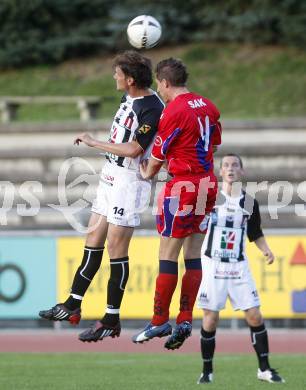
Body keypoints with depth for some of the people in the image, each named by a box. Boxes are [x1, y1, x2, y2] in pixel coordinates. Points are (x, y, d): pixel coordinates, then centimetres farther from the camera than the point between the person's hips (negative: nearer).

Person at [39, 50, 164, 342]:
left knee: (116, 247, -6)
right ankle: (72, 306, 19)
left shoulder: (153, 110, -20)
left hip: (130, 181, -9)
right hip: (111, 175, 9)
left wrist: (93, 143, -17)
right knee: (94, 237, 12)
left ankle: (111, 320, 1)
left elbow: (133, 149, -25)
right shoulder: (128, 96, 7)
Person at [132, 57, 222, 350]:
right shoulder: (208, 107, 8)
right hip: (208, 184, 8)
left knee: (168, 257, -1)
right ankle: (185, 321, 8)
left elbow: (158, 155, -6)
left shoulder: (173, 112, -15)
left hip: (183, 186, -8)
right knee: (194, 255, 9)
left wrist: (147, 174, 14)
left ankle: (160, 321, 2)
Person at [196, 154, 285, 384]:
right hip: (213, 265, -3)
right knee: (211, 318, -3)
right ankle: (207, 371, 11)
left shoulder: (250, 202, 7)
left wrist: (266, 250, 1)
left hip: (239, 266, 3)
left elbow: (255, 234, 17)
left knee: (255, 316, -2)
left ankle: (265, 368, 9)